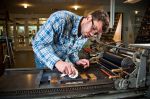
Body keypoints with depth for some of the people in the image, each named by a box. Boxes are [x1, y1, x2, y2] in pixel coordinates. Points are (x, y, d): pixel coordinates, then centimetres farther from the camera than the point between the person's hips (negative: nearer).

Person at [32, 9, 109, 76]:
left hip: (63, 61, 5)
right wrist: (57, 62, -47)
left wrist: (76, 61, -13)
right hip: (44, 59, -4)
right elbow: (38, 43, -35)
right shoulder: (61, 19, -33)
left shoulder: (85, 36, -11)